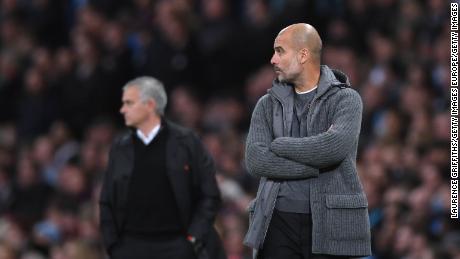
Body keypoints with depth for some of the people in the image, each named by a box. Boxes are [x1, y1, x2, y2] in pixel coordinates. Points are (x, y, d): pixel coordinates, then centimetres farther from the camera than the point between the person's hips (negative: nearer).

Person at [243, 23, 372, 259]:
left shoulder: (346, 99, 3)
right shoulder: (267, 105, 13)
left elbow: (335, 146, -17)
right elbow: (255, 160, -2)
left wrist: (280, 145, -5)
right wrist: (316, 166, -10)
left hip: (328, 222, -3)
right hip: (278, 223, 3)